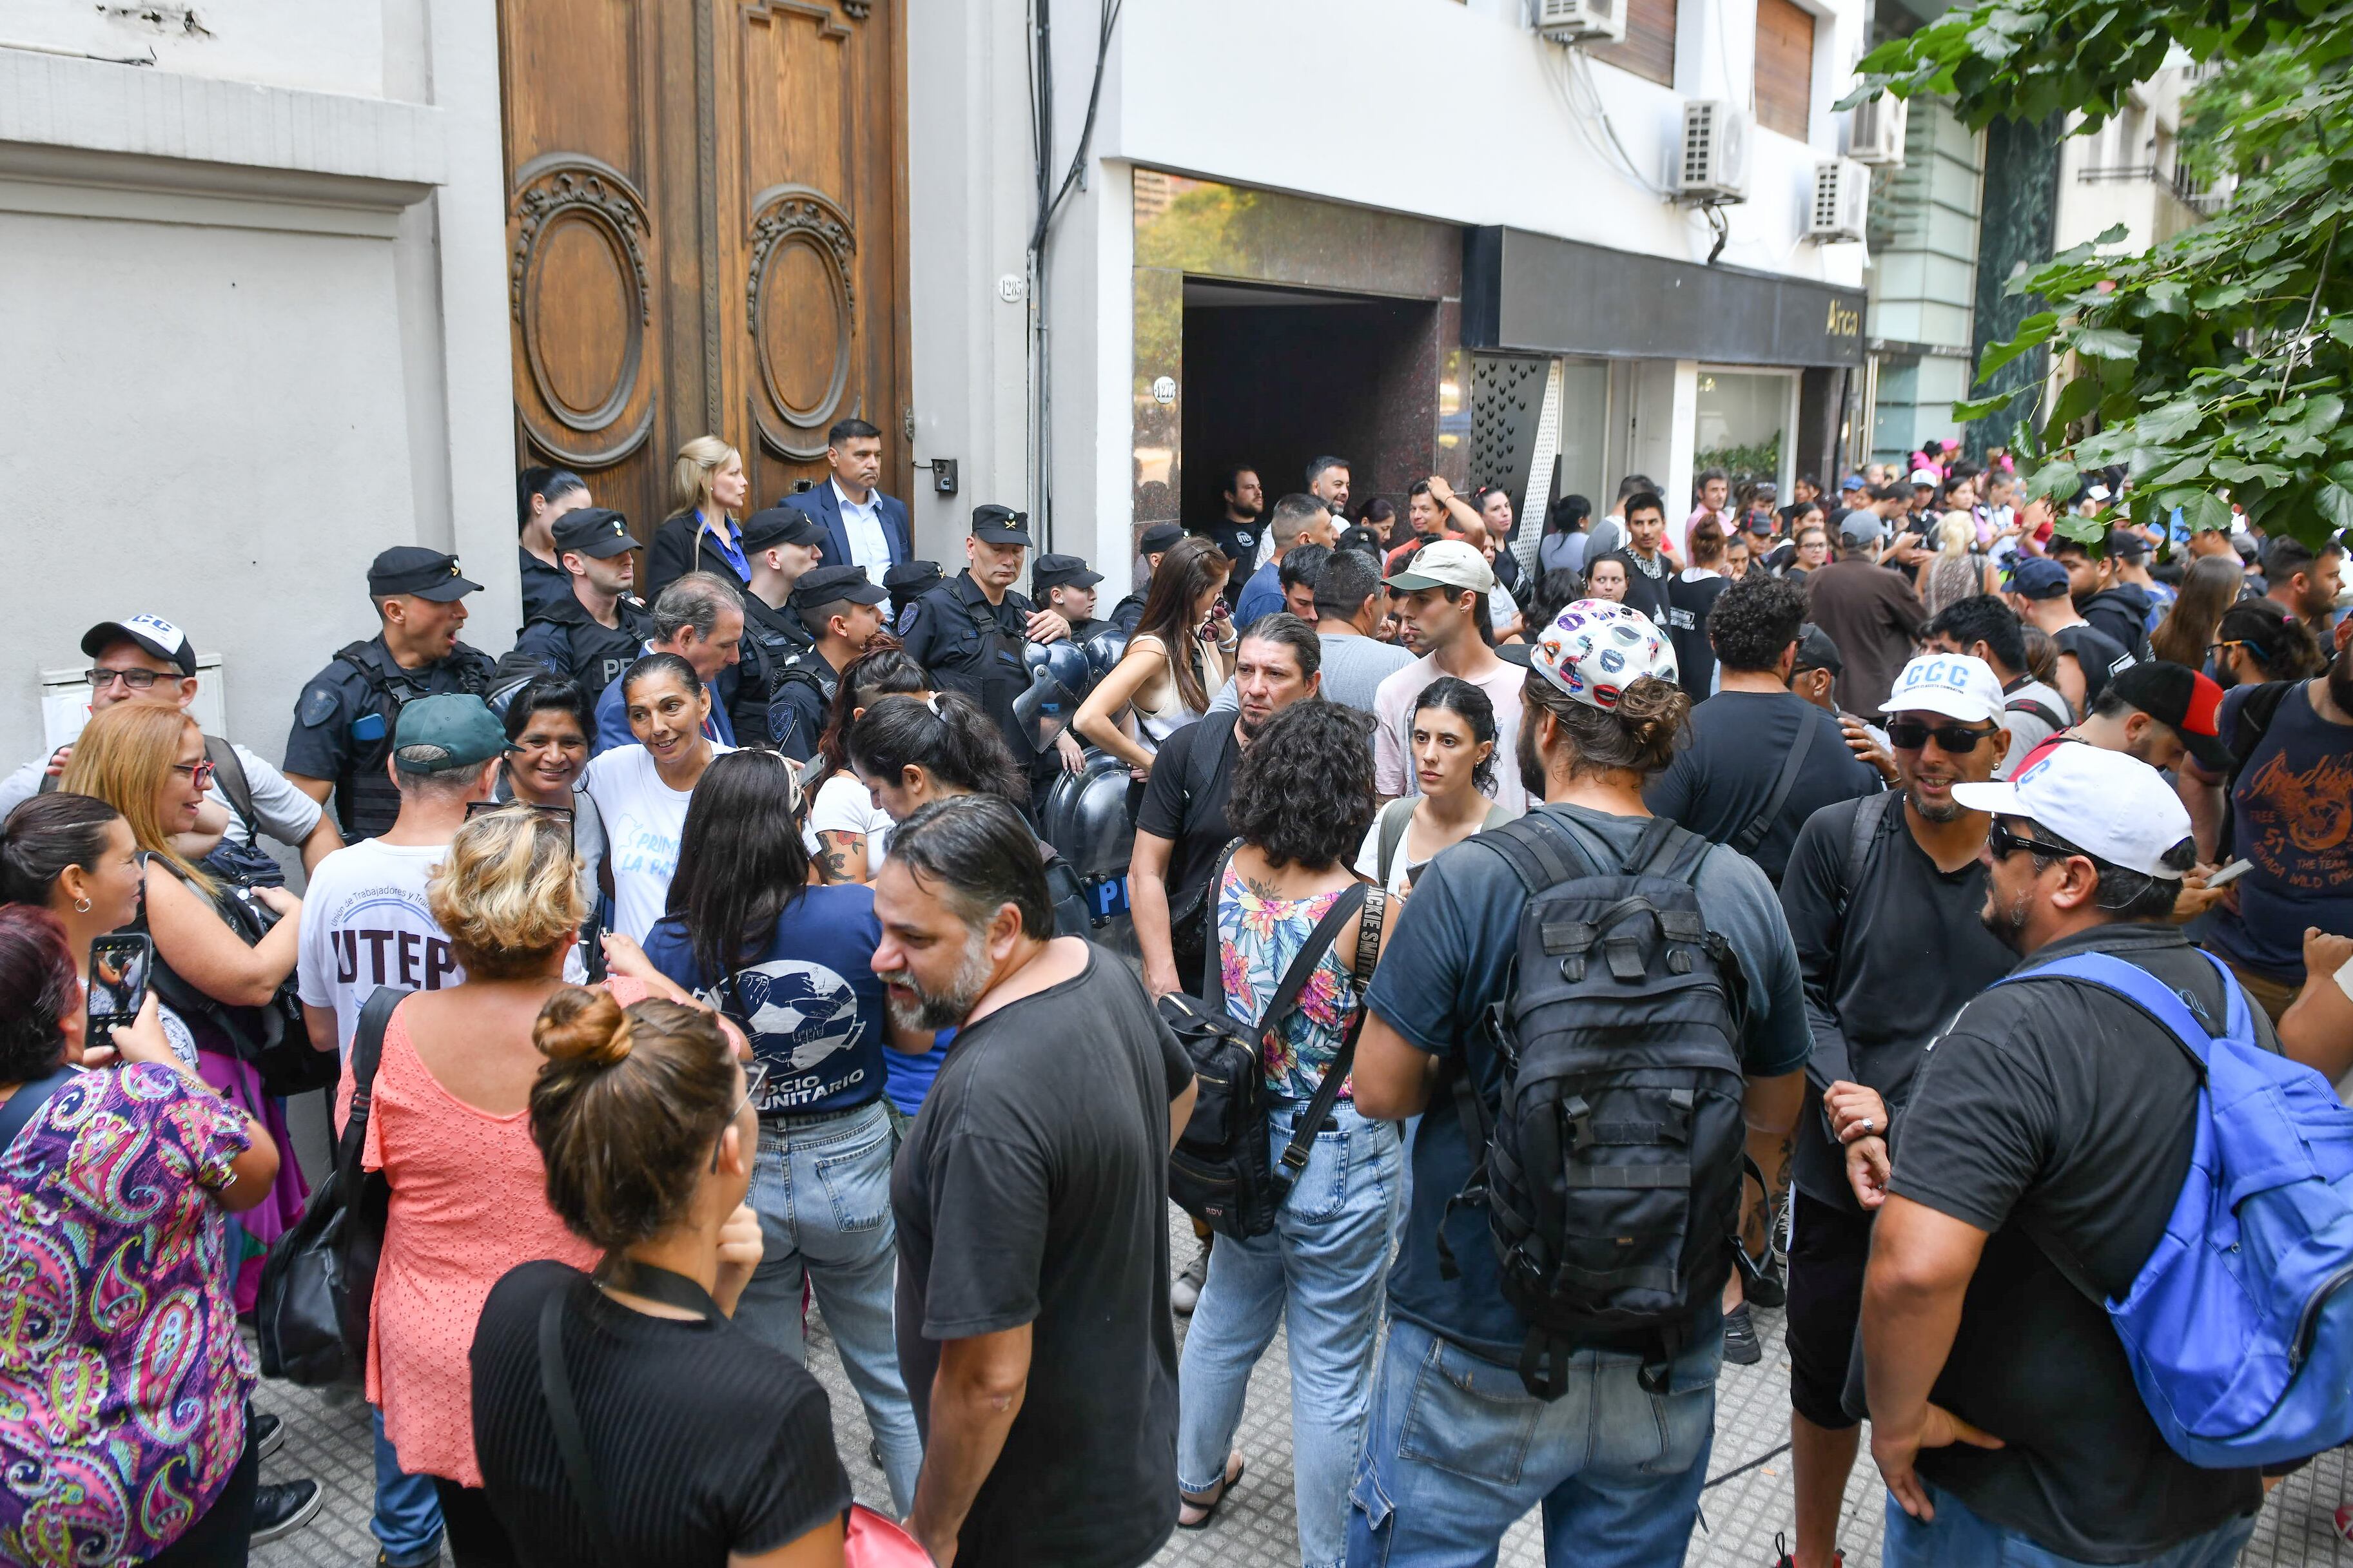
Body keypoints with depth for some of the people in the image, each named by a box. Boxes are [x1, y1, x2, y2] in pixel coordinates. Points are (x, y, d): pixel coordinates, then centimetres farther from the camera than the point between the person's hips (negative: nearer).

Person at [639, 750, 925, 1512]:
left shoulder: (667, 947, -13)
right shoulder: (862, 915, -18)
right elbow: (915, 1037, -4)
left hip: (736, 1184, 1)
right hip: (851, 1164, -1)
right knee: (894, 1377, 19)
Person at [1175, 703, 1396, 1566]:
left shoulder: (1231, 874, -9)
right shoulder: (1370, 913, -25)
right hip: (1340, 1166, -6)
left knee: (1224, 1321, 27)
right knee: (1331, 1372, 11)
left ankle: (1195, 1481, 49)